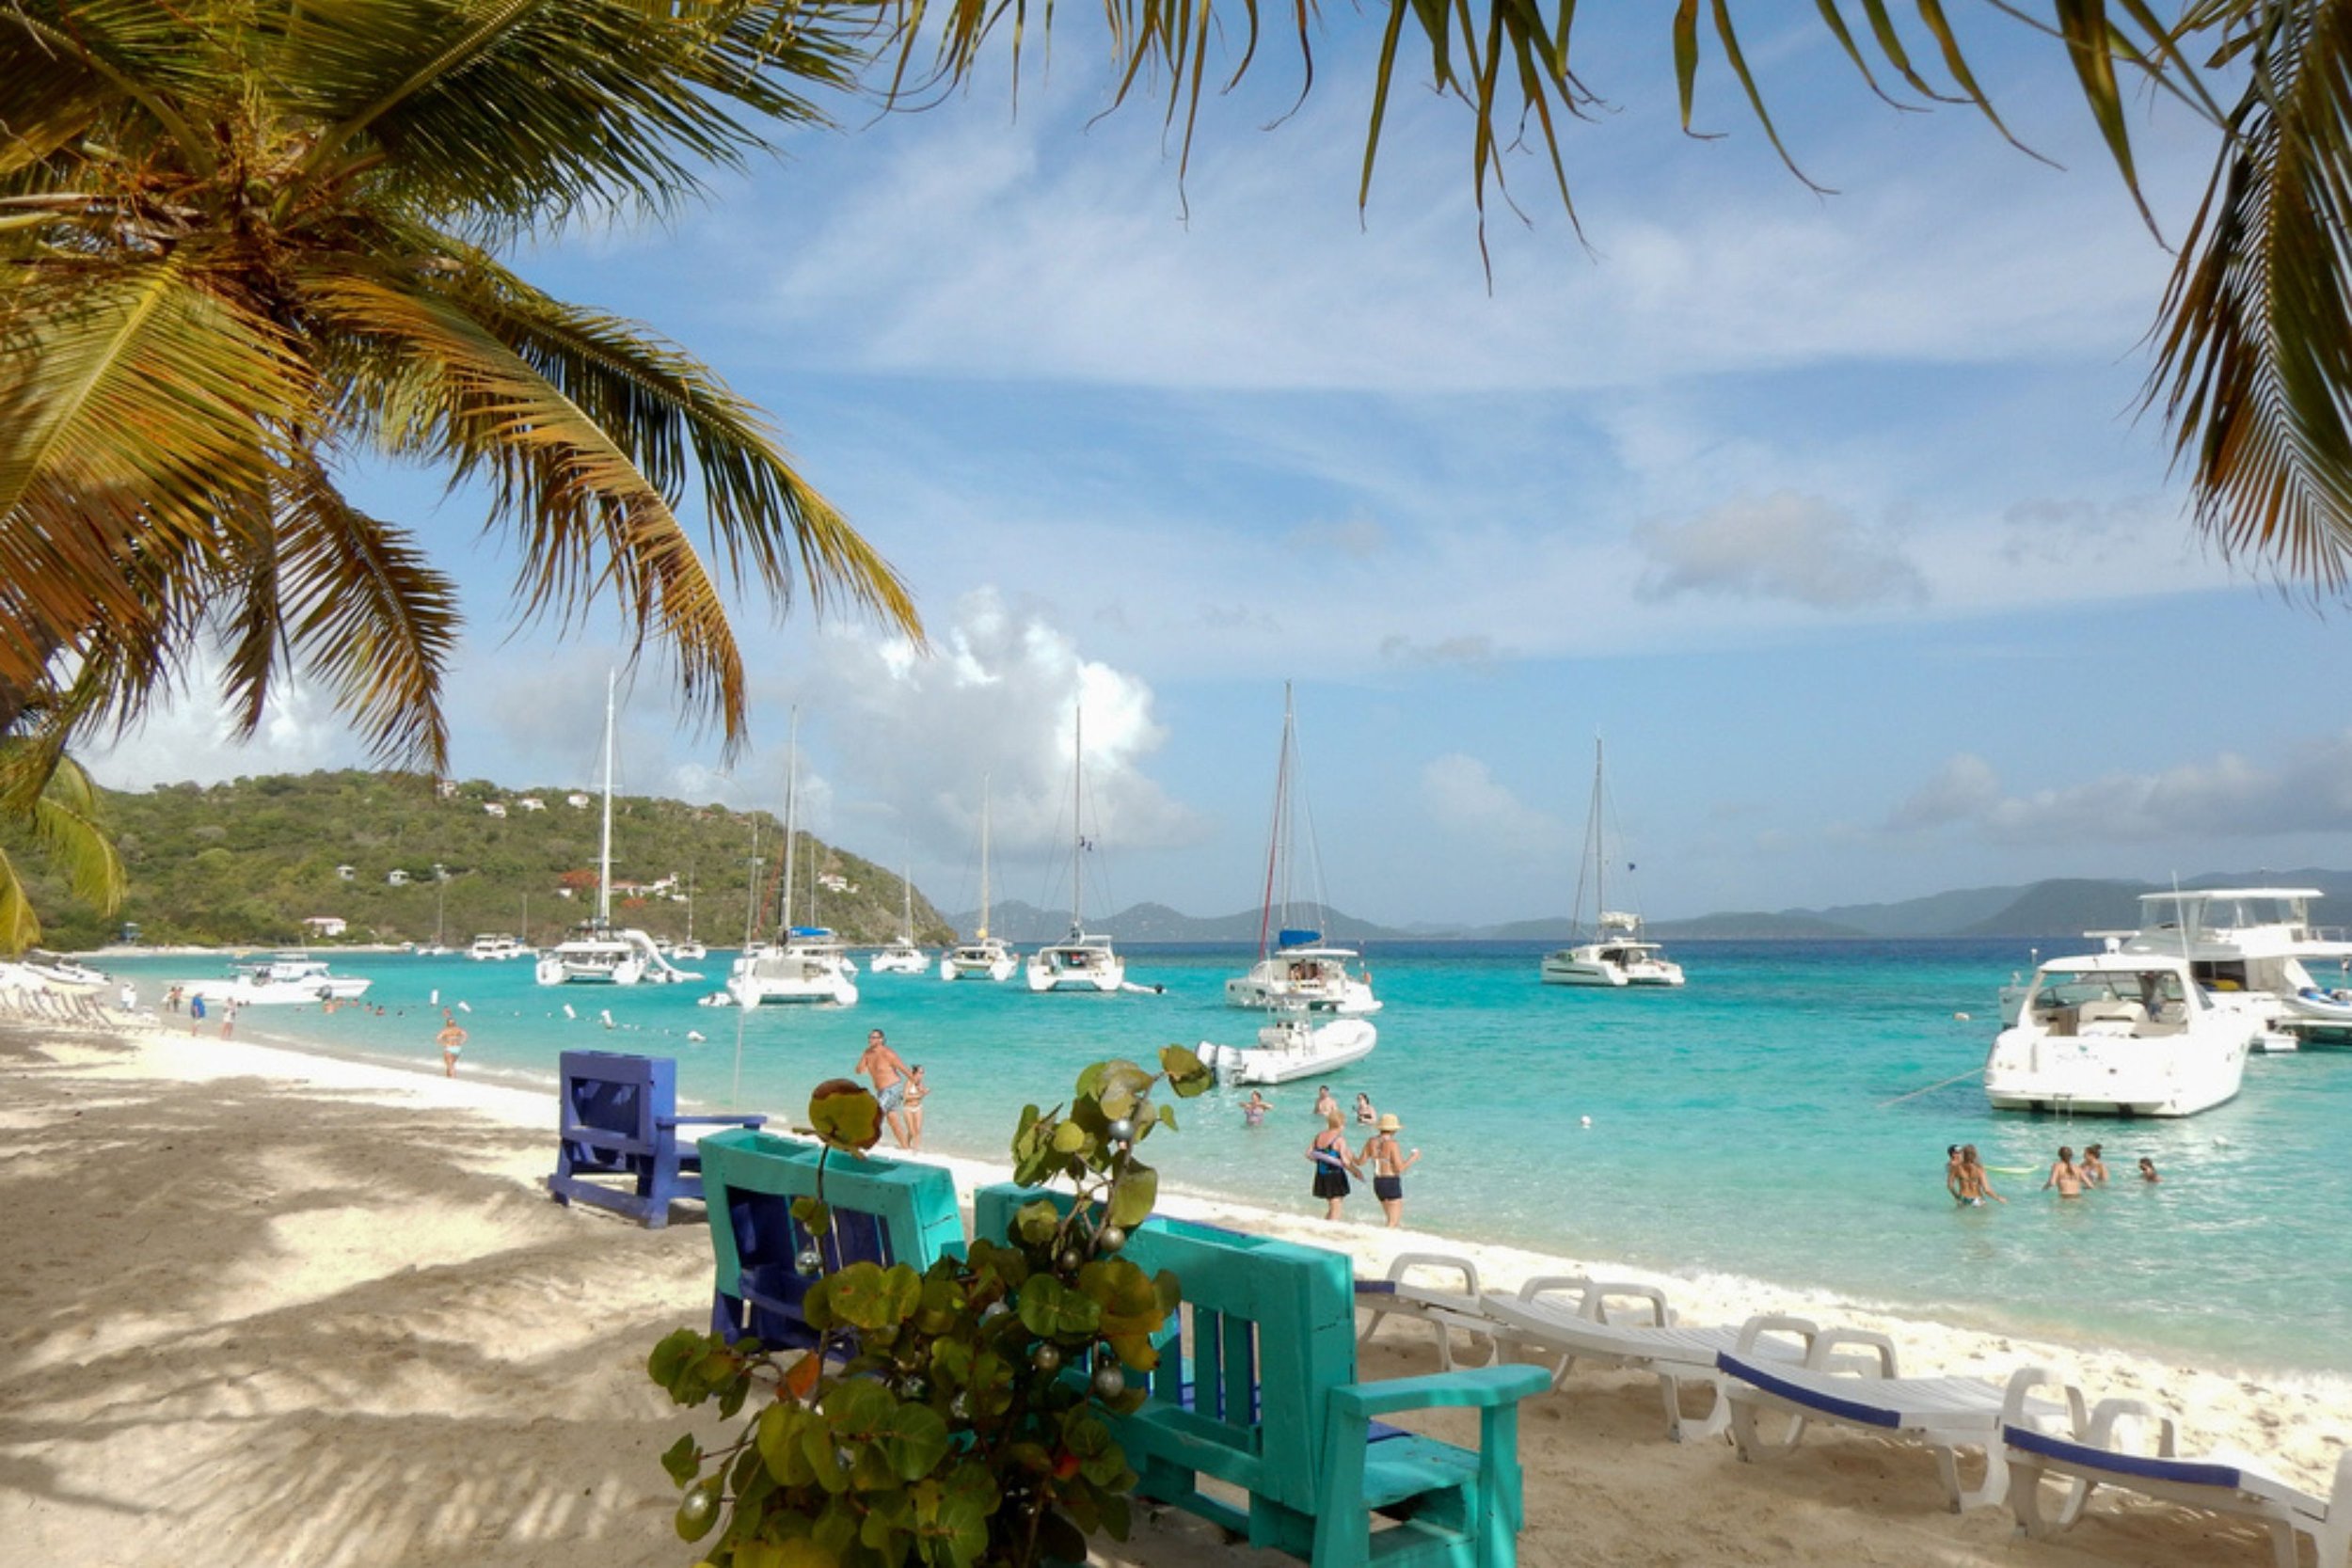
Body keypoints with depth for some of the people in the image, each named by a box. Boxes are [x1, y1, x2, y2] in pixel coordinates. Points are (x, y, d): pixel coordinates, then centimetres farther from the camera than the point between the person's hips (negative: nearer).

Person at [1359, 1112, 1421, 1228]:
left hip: (1377, 1182, 7)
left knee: (1392, 1217, 22)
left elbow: (1362, 1161, 5)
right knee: (1393, 1223, -2)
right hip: (1392, 1183, -7)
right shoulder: (1391, 1143, -17)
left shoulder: (1371, 1141, 1)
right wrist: (1413, 1157, -3)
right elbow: (1400, 1168, -17)